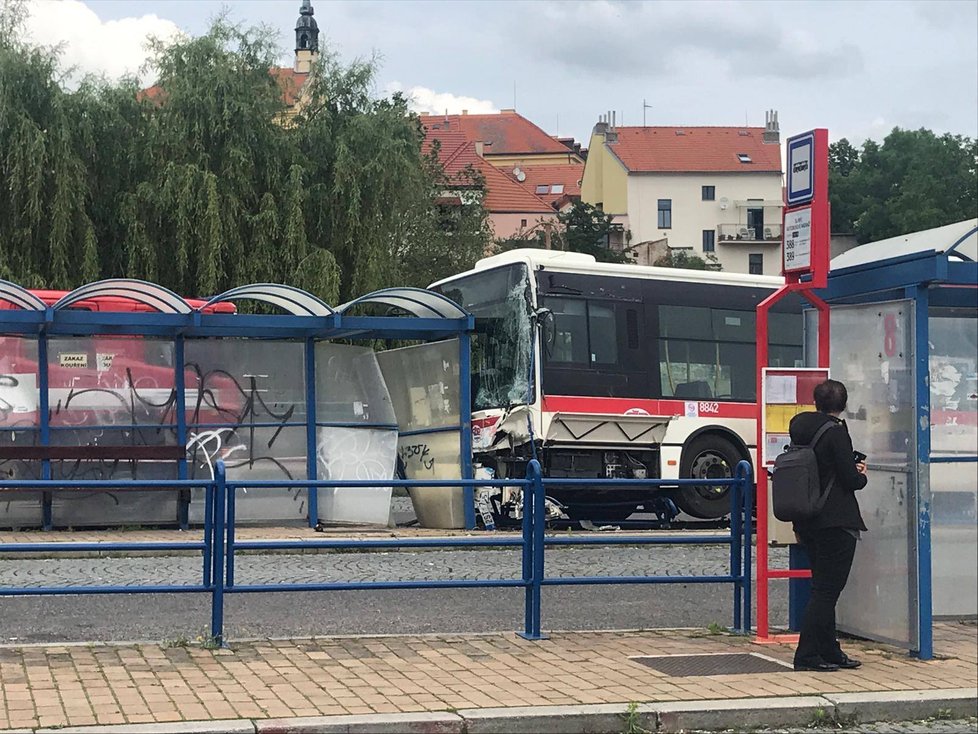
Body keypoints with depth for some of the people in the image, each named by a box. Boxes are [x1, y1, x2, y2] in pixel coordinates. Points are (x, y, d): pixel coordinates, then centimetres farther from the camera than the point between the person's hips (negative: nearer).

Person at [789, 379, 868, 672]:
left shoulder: (800, 426, 8)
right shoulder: (836, 431, -15)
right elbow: (850, 479, -15)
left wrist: (851, 469, 17)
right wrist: (862, 475, 8)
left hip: (807, 523, 8)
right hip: (836, 522, -8)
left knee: (825, 588, 16)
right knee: (827, 589, -3)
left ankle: (830, 652, 22)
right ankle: (807, 655, -5)